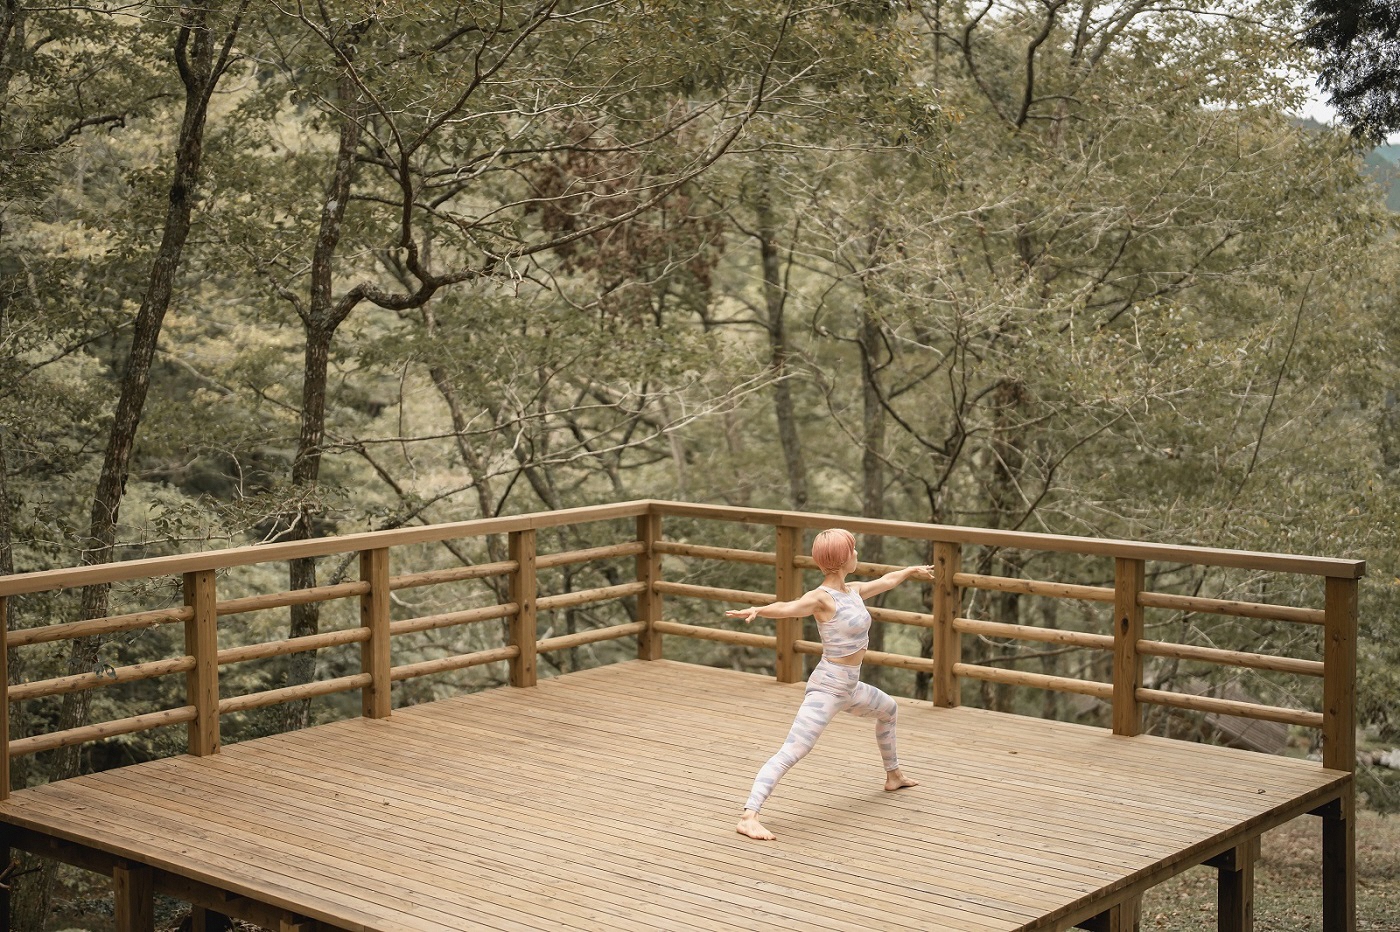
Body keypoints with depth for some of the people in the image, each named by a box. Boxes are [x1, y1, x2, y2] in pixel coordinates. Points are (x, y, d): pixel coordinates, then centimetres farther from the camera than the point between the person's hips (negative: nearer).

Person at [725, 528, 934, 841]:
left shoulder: (853, 590, 7)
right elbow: (789, 607, -39)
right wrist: (758, 610, -60)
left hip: (850, 687, 10)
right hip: (827, 687, -10)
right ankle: (748, 817, -31)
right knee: (792, 753, -22)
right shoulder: (822, 598, -19)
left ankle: (893, 775, 59)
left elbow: (885, 581, 28)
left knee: (889, 710, 35)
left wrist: (911, 571, 47)